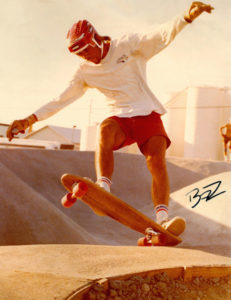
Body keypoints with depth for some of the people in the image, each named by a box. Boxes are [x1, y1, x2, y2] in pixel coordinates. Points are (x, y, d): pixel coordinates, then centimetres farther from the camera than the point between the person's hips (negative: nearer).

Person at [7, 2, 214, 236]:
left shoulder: (127, 46, -4)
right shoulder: (85, 72, 4)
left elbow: (161, 36, -15)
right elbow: (62, 99, 5)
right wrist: (30, 119, -2)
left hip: (148, 113, -1)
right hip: (121, 117, 1)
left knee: (157, 159, -23)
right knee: (105, 129, -33)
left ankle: (162, 219, -29)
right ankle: (103, 190, -43)